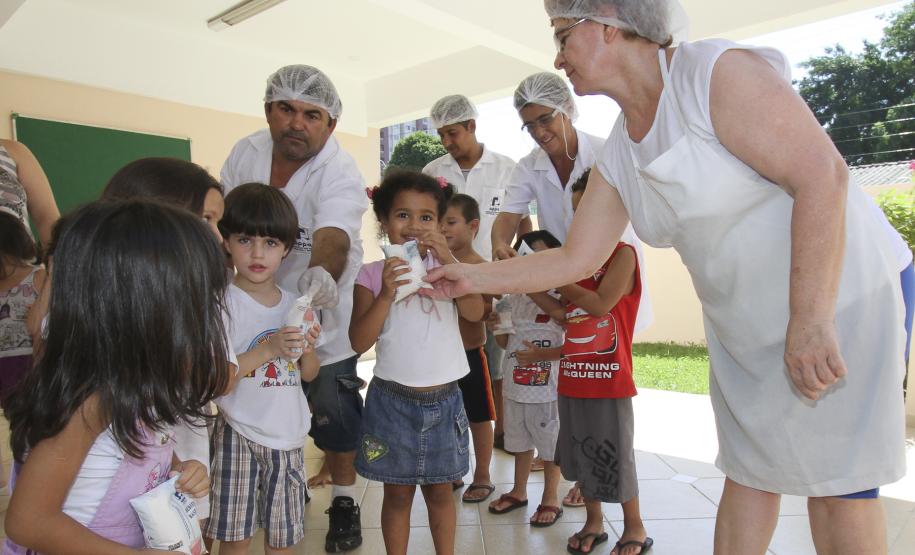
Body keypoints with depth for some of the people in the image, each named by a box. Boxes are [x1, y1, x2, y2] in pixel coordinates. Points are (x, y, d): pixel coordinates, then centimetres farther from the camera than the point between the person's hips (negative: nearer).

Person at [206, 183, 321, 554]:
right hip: (240, 435, -4)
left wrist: (308, 349, -10)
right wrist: (268, 349, -25)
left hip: (289, 437, 5)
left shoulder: (293, 305, 4)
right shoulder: (223, 303, -12)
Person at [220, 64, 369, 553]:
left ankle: (344, 500, 24)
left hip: (322, 319, -5)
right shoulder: (247, 152, -5)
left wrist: (320, 275, -62)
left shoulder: (340, 174, -23)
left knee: (333, 412, 0)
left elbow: (332, 238, -42)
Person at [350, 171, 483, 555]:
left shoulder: (446, 265, 0)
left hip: (444, 398, 2)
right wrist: (386, 294, -25)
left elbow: (475, 312, -16)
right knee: (398, 493, 13)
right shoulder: (373, 274, -6)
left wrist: (449, 260, -25)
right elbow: (359, 342, -13)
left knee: (440, 491, 17)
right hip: (393, 400, -1)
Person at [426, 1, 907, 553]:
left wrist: (810, 321, -27)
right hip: (743, 330, 6)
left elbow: (822, 174, -25)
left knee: (837, 481, 4)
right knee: (747, 471, 14)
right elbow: (574, 260, 6)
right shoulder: (617, 156, 3)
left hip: (838, 297, -6)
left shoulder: (719, 71, -19)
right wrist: (474, 277, 6)